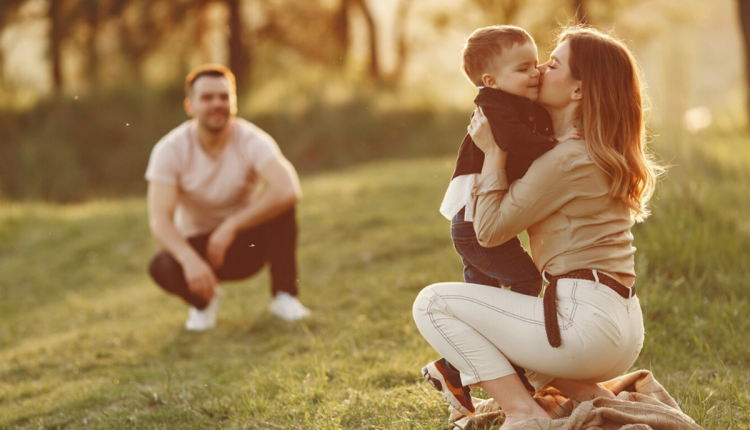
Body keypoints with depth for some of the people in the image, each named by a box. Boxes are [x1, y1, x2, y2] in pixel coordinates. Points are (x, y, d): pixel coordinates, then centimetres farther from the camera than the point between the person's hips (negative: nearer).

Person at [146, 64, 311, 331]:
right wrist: (190, 259, -44)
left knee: (280, 204, -29)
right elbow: (159, 219, -26)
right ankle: (204, 301, 4)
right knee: (161, 268, -32)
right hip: (197, 247, 0)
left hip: (247, 243, 0)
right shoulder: (170, 150, -17)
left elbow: (289, 190, -37)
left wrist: (231, 227, -37)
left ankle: (284, 296, -11)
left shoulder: (251, 141, -19)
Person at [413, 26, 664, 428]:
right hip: (624, 327, 10)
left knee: (431, 303, -2)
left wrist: (493, 154, -3)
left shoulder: (566, 161, -13)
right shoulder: (606, 154, 15)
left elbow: (489, 230, -10)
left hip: (586, 320, -10)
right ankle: (597, 398, 13)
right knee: (508, 351, 35)